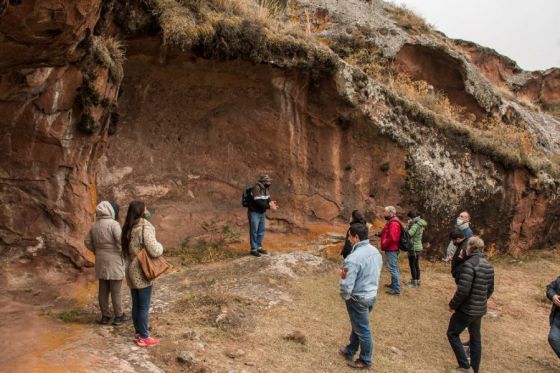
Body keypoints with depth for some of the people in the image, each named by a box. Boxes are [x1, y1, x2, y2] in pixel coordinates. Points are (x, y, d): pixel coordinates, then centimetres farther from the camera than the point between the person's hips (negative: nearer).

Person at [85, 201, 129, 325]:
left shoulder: (95, 225, 6)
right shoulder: (113, 224, -16)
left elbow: (87, 242, 12)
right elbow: (121, 241, -24)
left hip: (101, 262, 6)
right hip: (114, 261, -6)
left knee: (103, 291, 13)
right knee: (115, 291, 4)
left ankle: (105, 316, 21)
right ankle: (119, 316, 14)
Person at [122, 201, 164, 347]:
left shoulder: (128, 228, 5)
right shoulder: (145, 227, -19)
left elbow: (125, 251, 12)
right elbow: (154, 251, -22)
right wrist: (160, 246, -4)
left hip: (131, 271, 8)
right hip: (143, 273, -8)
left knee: (136, 305, 16)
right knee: (144, 306, 3)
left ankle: (138, 333, 28)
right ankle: (144, 337, 13)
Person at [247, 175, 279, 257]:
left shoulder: (265, 189, 6)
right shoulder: (256, 188, -22)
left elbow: (268, 199, 8)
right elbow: (258, 202, -28)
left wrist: (270, 202, -15)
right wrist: (269, 206, -27)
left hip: (262, 213, 8)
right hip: (254, 213, -8)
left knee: (261, 231, 13)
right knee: (254, 231, -1)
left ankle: (259, 247, 25)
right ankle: (253, 249, 7)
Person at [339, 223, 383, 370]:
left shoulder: (353, 258, -29)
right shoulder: (375, 251, -2)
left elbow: (347, 287, -27)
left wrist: (344, 296, -8)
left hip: (358, 299, -8)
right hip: (372, 295, 8)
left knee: (362, 330, 11)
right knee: (357, 325, 25)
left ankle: (365, 361, 30)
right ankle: (350, 351, 43)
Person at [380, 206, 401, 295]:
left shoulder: (393, 223, -21)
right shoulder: (391, 221, 13)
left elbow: (392, 238, -29)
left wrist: (384, 244, -16)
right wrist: (381, 234, 6)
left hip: (391, 250, -11)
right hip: (391, 249, 11)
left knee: (393, 268, -6)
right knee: (393, 268, 20)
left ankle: (396, 289, -2)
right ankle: (394, 284, 32)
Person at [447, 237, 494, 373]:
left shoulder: (469, 264, -22)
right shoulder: (488, 265, 5)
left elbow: (463, 290, -26)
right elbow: (490, 289, 13)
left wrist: (453, 305, -14)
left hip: (466, 308, -8)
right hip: (480, 309, 8)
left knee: (452, 334, 7)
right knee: (475, 338, 18)